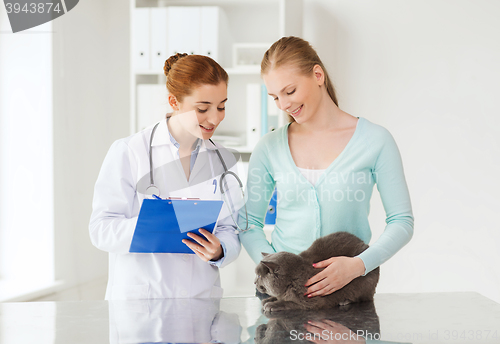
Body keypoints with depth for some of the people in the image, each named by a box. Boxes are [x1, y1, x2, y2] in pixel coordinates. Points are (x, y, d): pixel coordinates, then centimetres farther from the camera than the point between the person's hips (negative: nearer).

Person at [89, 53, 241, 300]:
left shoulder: (224, 161, 12)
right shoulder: (127, 152, -1)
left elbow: (229, 230, 12)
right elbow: (100, 229, -6)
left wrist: (219, 250, -11)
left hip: (202, 297, 4)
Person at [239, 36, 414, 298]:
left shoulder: (375, 141, 0)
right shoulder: (269, 147, 7)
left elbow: (402, 222, 0)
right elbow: (249, 222, 11)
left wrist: (358, 265, -15)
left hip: (348, 285, -1)